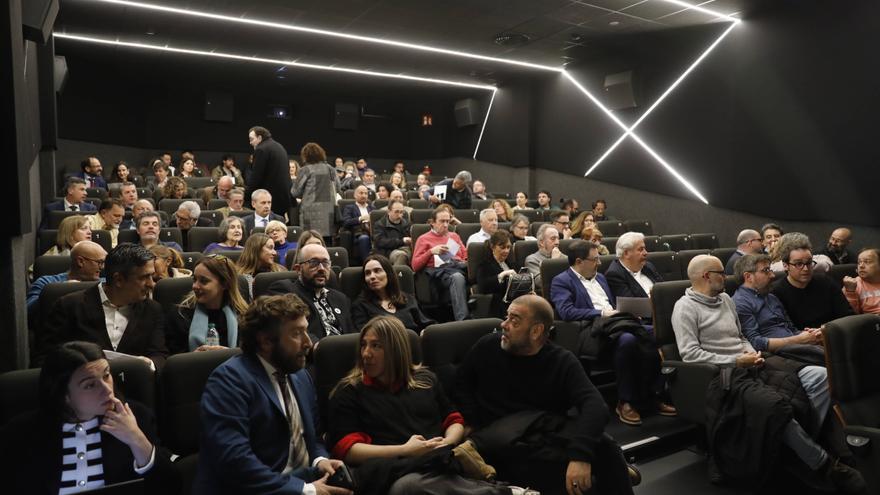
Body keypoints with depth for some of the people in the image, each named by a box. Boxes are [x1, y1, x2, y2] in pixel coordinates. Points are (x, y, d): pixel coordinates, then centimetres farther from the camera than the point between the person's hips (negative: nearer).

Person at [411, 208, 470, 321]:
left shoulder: (454, 236, 32)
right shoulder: (424, 239, 19)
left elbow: (466, 255, 30)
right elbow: (415, 266, 10)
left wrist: (467, 261, 5)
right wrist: (431, 251, -3)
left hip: (459, 265, 4)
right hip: (439, 269, -4)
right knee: (457, 277, -41)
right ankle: (462, 320, -51)